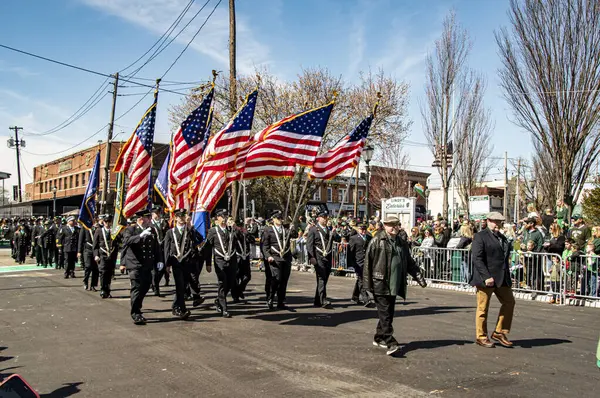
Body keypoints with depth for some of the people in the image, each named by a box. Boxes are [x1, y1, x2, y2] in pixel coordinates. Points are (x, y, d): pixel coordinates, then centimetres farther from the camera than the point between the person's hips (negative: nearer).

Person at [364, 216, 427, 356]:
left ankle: (379, 338, 26)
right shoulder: (377, 241, -5)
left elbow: (410, 263, 21)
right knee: (385, 313, -8)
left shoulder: (402, 243, 15)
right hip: (380, 284, -7)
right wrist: (368, 283, -11)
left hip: (394, 285, 7)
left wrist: (420, 278, 11)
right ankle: (390, 343, -8)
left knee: (389, 313, 11)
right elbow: (368, 262, -8)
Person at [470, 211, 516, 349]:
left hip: (502, 278, 8)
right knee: (483, 308, 1)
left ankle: (499, 332, 18)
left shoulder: (502, 237, 18)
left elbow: (505, 257, 22)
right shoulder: (480, 236, -8)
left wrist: (507, 277, 14)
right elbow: (477, 259, -16)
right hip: (486, 278, -8)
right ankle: (481, 337, 13)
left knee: (509, 301, 6)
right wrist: (486, 277, -22)